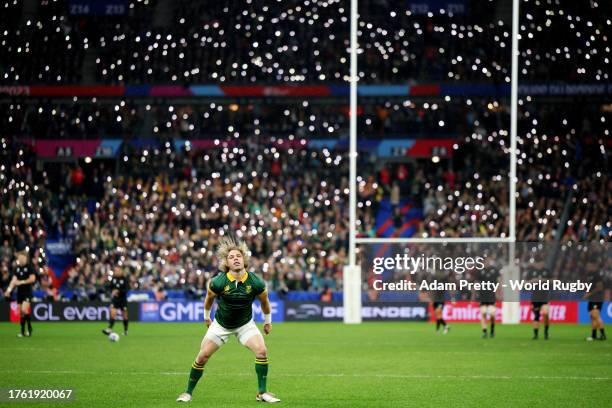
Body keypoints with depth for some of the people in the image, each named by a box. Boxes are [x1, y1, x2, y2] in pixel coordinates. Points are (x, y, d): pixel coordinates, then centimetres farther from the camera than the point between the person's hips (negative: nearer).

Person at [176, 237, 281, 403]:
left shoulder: (256, 282, -21)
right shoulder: (218, 282, -23)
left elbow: (264, 301, 0)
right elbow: (209, 297, 1)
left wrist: (268, 321, 12)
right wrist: (206, 316, 14)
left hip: (245, 324, 1)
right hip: (220, 325, -1)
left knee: (261, 351, -19)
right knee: (203, 356, -7)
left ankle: (262, 392, -7)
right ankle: (188, 392, 11)